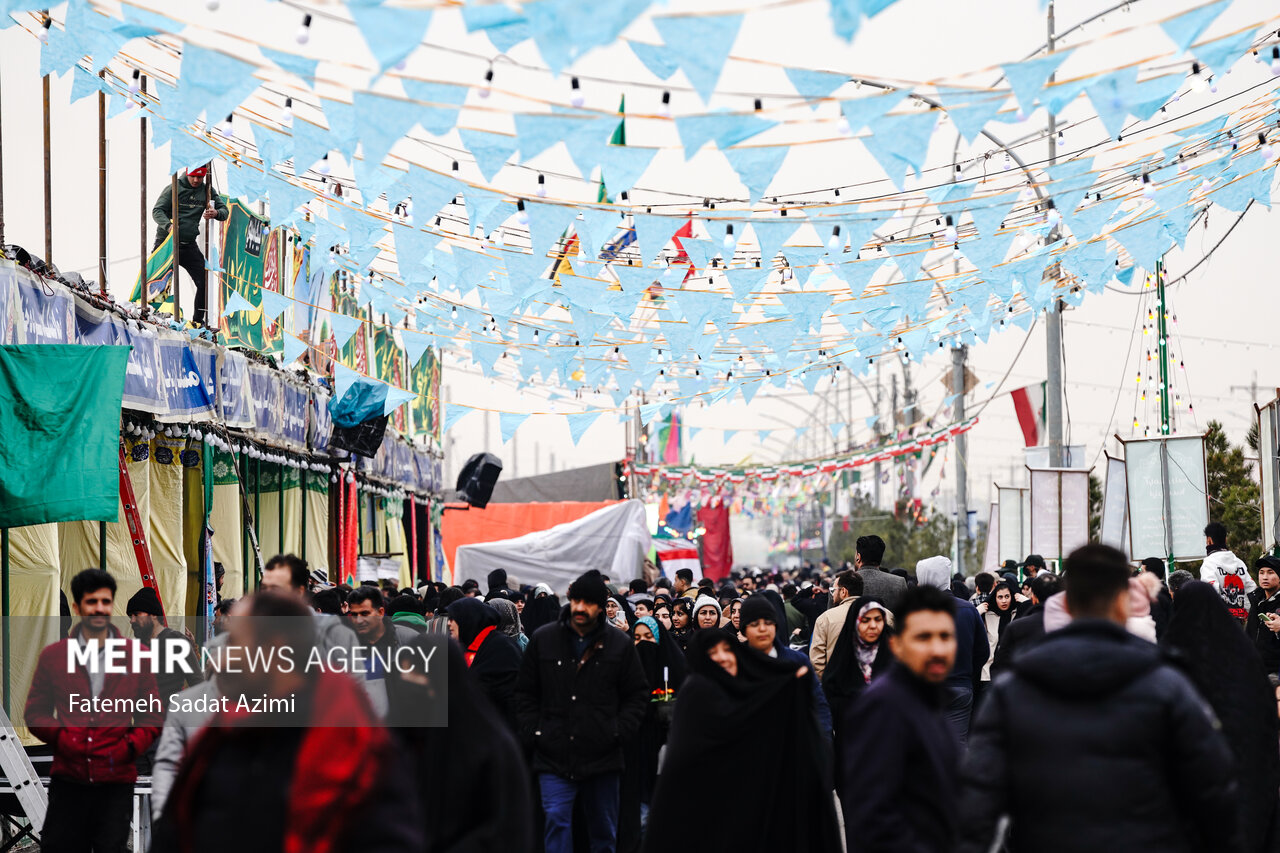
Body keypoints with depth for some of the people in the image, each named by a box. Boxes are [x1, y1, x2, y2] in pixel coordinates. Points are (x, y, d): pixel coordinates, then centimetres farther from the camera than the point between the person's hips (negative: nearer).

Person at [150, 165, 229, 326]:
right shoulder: (174, 188, -4)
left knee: (205, 282, -1)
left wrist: (216, 213, -16)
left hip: (189, 245, 4)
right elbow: (157, 210, -8)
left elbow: (225, 210, 9)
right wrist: (168, 225, -29)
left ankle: (198, 320, 11)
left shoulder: (207, 191, 8)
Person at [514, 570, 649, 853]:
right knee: (556, 820, -12)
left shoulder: (620, 644, 3)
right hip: (553, 755, -1)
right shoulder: (543, 639, 4)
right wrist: (531, 731, -2)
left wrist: (620, 731, -5)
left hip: (602, 755, 1)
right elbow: (525, 692, 10)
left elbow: (638, 694, 8)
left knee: (604, 830, 10)